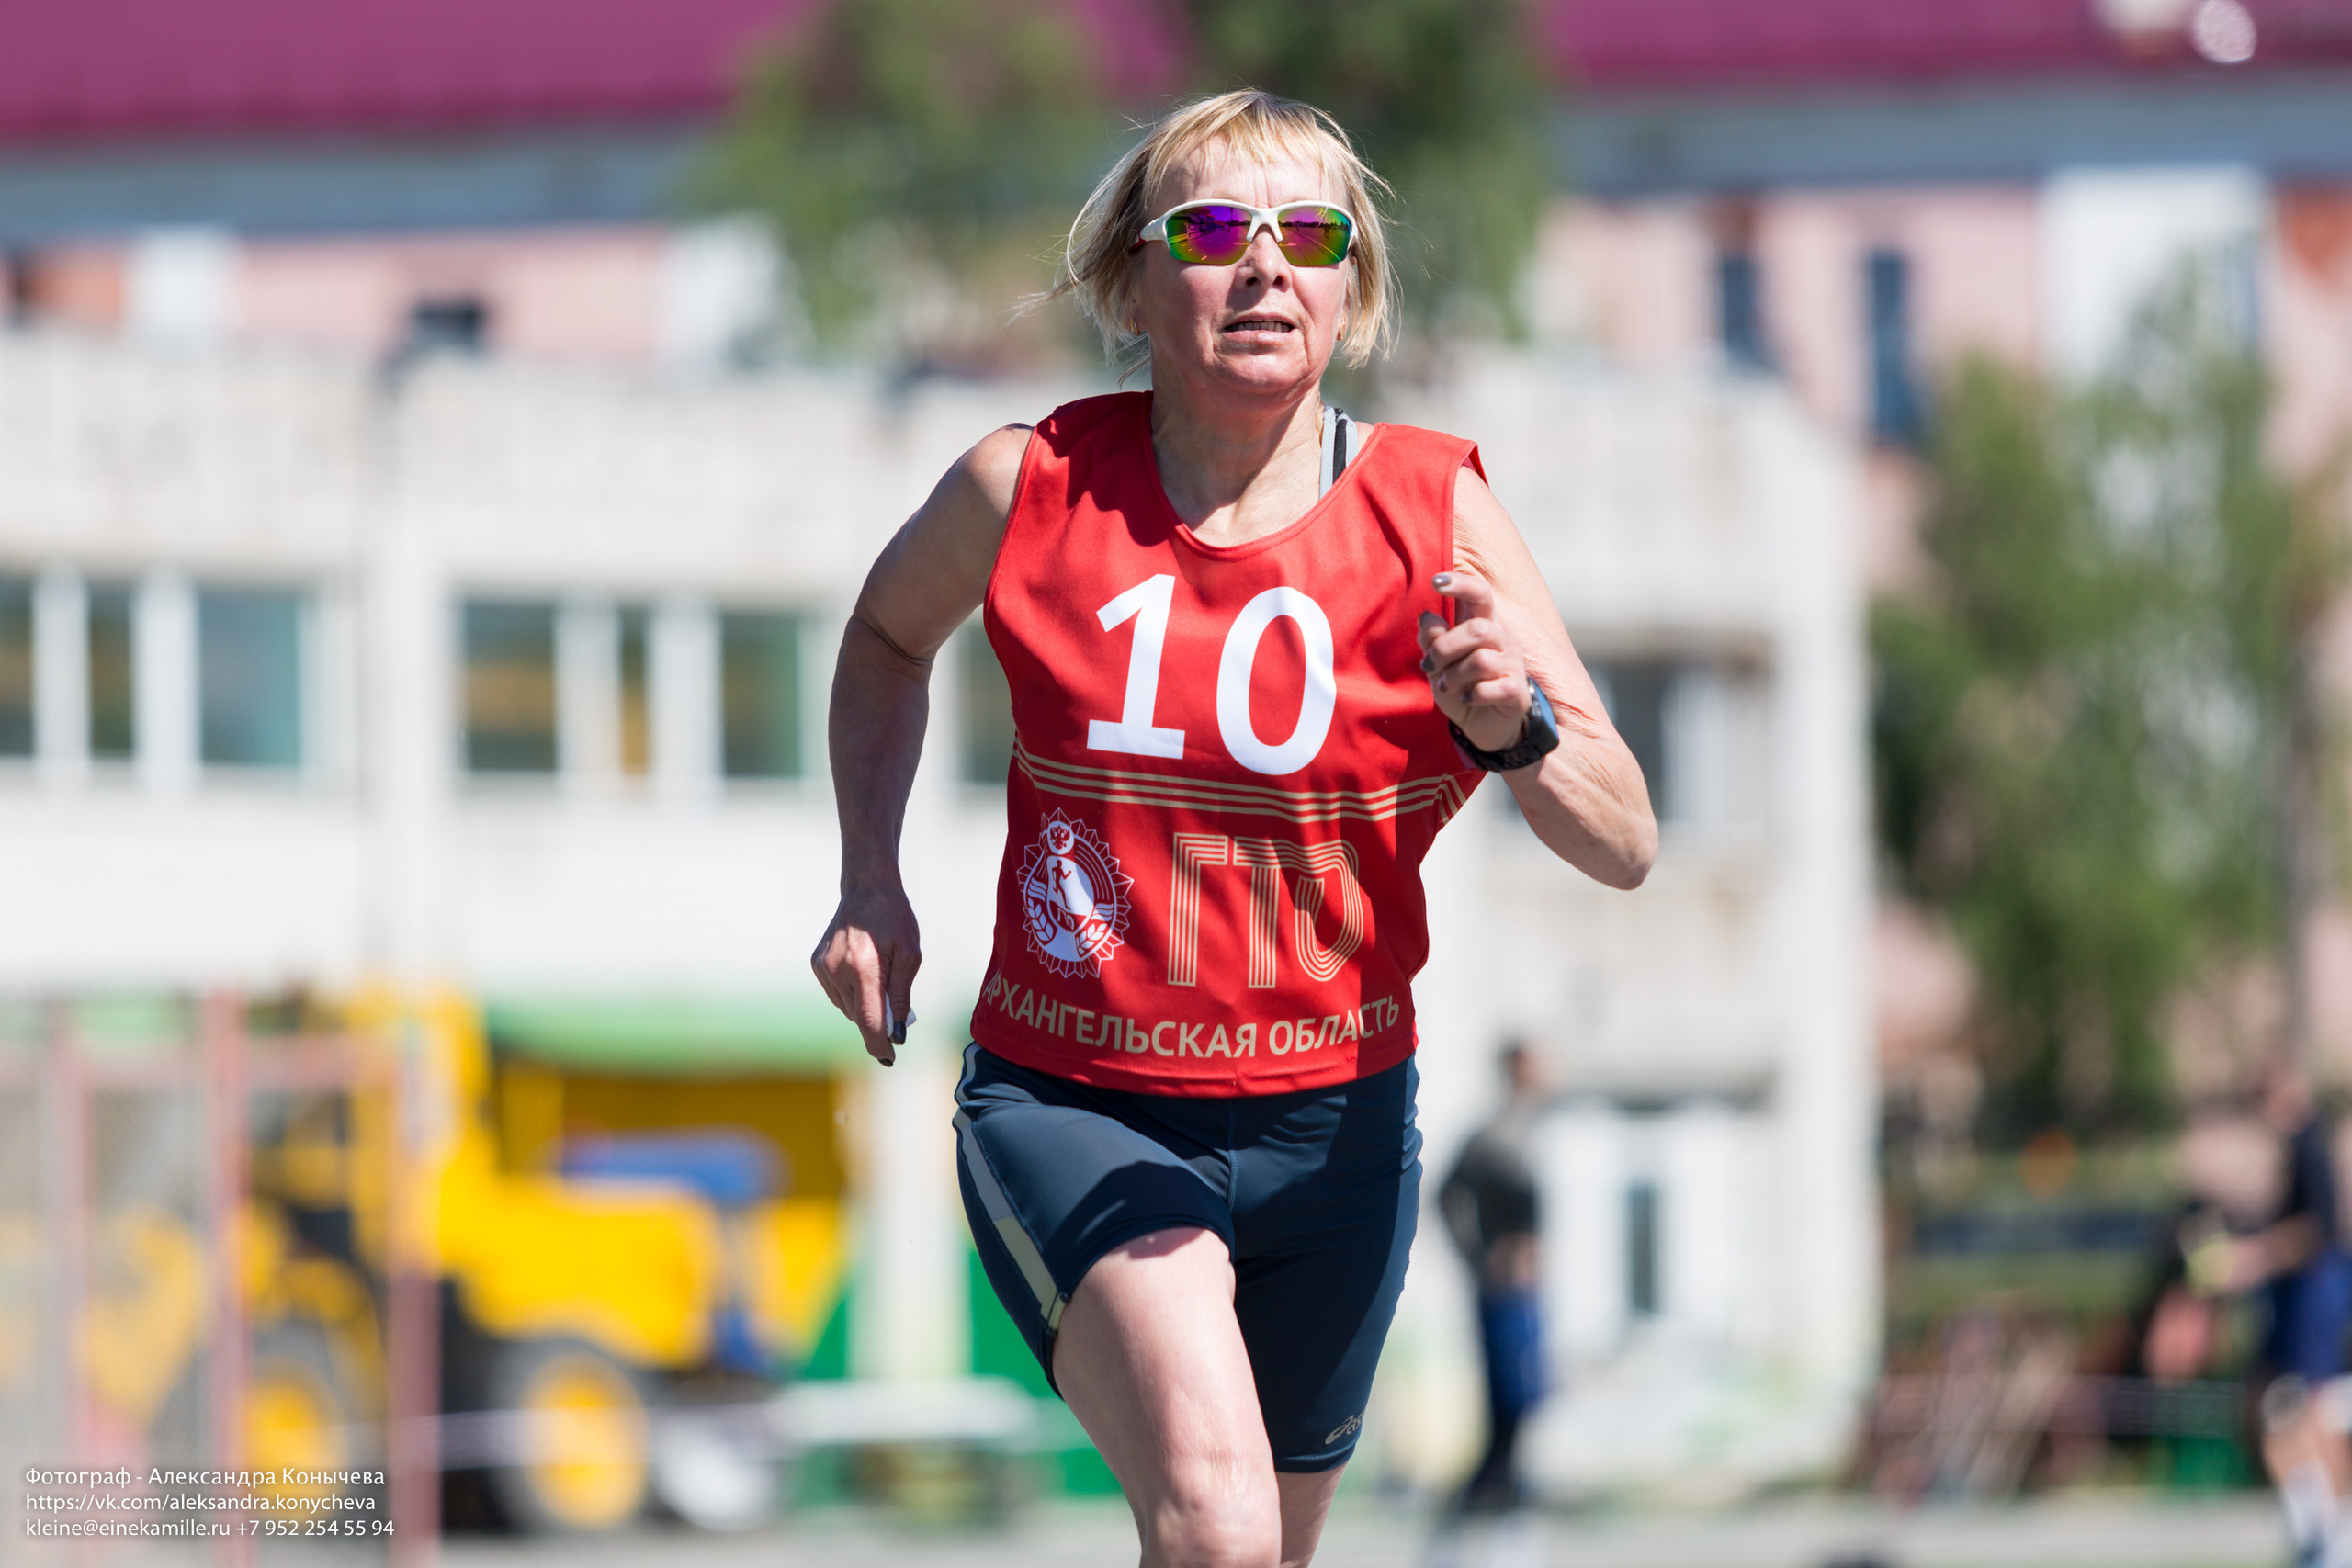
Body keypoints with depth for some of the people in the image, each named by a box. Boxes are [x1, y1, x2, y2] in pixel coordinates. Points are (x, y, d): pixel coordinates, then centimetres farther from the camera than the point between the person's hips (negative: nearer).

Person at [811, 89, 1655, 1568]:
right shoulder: (1030, 487, -5)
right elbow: (889, 633, 19)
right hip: (1069, 1109, -2)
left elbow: (1626, 845, -11)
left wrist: (1511, 723, -32)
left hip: (1329, 1127, 2)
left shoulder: (1435, 515, -7)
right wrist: (870, 881, 8)